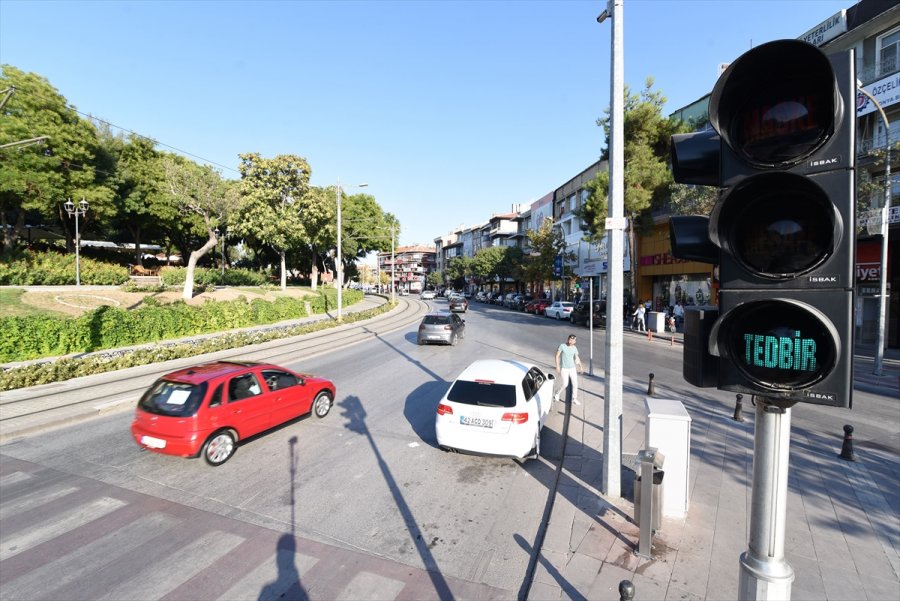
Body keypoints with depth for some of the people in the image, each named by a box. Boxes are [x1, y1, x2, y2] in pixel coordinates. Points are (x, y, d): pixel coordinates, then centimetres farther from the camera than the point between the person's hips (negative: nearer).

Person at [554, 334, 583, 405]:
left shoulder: (574, 348, 0)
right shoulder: (562, 346, -13)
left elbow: (577, 358, 11)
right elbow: (557, 356, -9)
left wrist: (580, 367, 7)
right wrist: (557, 366, -13)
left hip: (572, 368, 4)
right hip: (564, 369, -4)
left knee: (575, 383, 3)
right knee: (565, 384, -4)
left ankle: (574, 399, 19)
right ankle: (557, 394, 22)